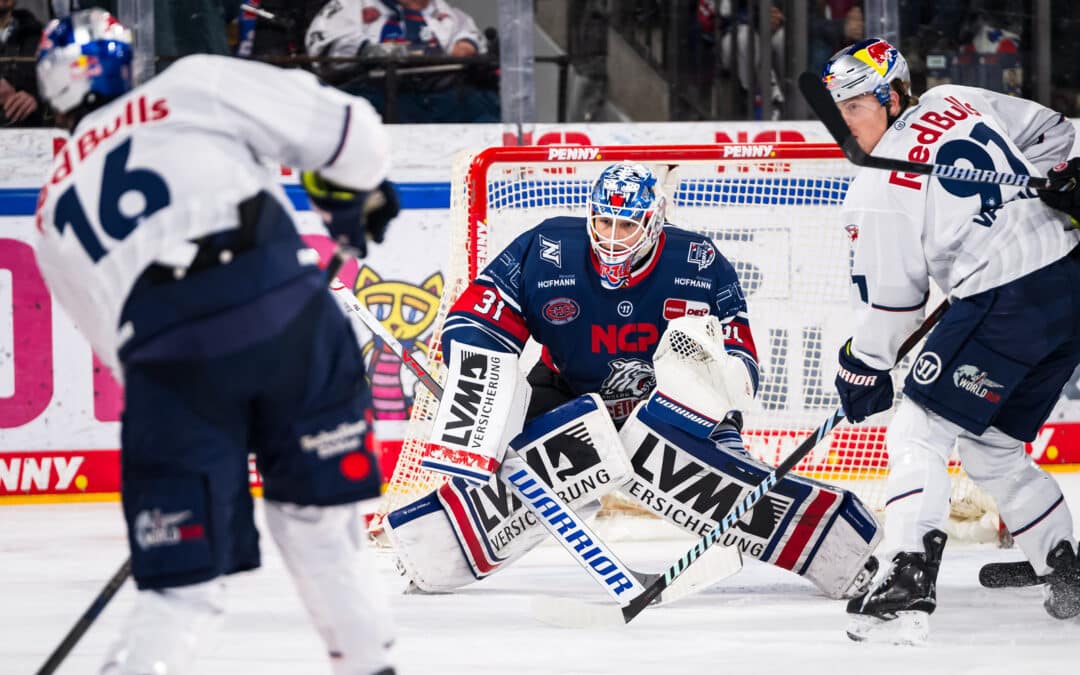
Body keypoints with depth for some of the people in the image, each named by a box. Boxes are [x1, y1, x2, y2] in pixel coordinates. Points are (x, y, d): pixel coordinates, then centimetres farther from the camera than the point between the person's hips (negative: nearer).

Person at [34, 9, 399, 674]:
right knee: (319, 514, 18)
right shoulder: (195, 85, 16)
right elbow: (347, 131, 10)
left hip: (165, 355, 1)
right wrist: (351, 194, 31)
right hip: (287, 311, -1)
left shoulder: (55, 209, 27)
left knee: (184, 579, 10)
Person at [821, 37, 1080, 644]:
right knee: (992, 446, 22)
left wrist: (862, 368, 13)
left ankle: (910, 582, -17)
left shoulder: (879, 188, -7)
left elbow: (890, 302, -2)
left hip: (1008, 306, -8)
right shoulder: (958, 101, 12)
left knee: (919, 432, -3)